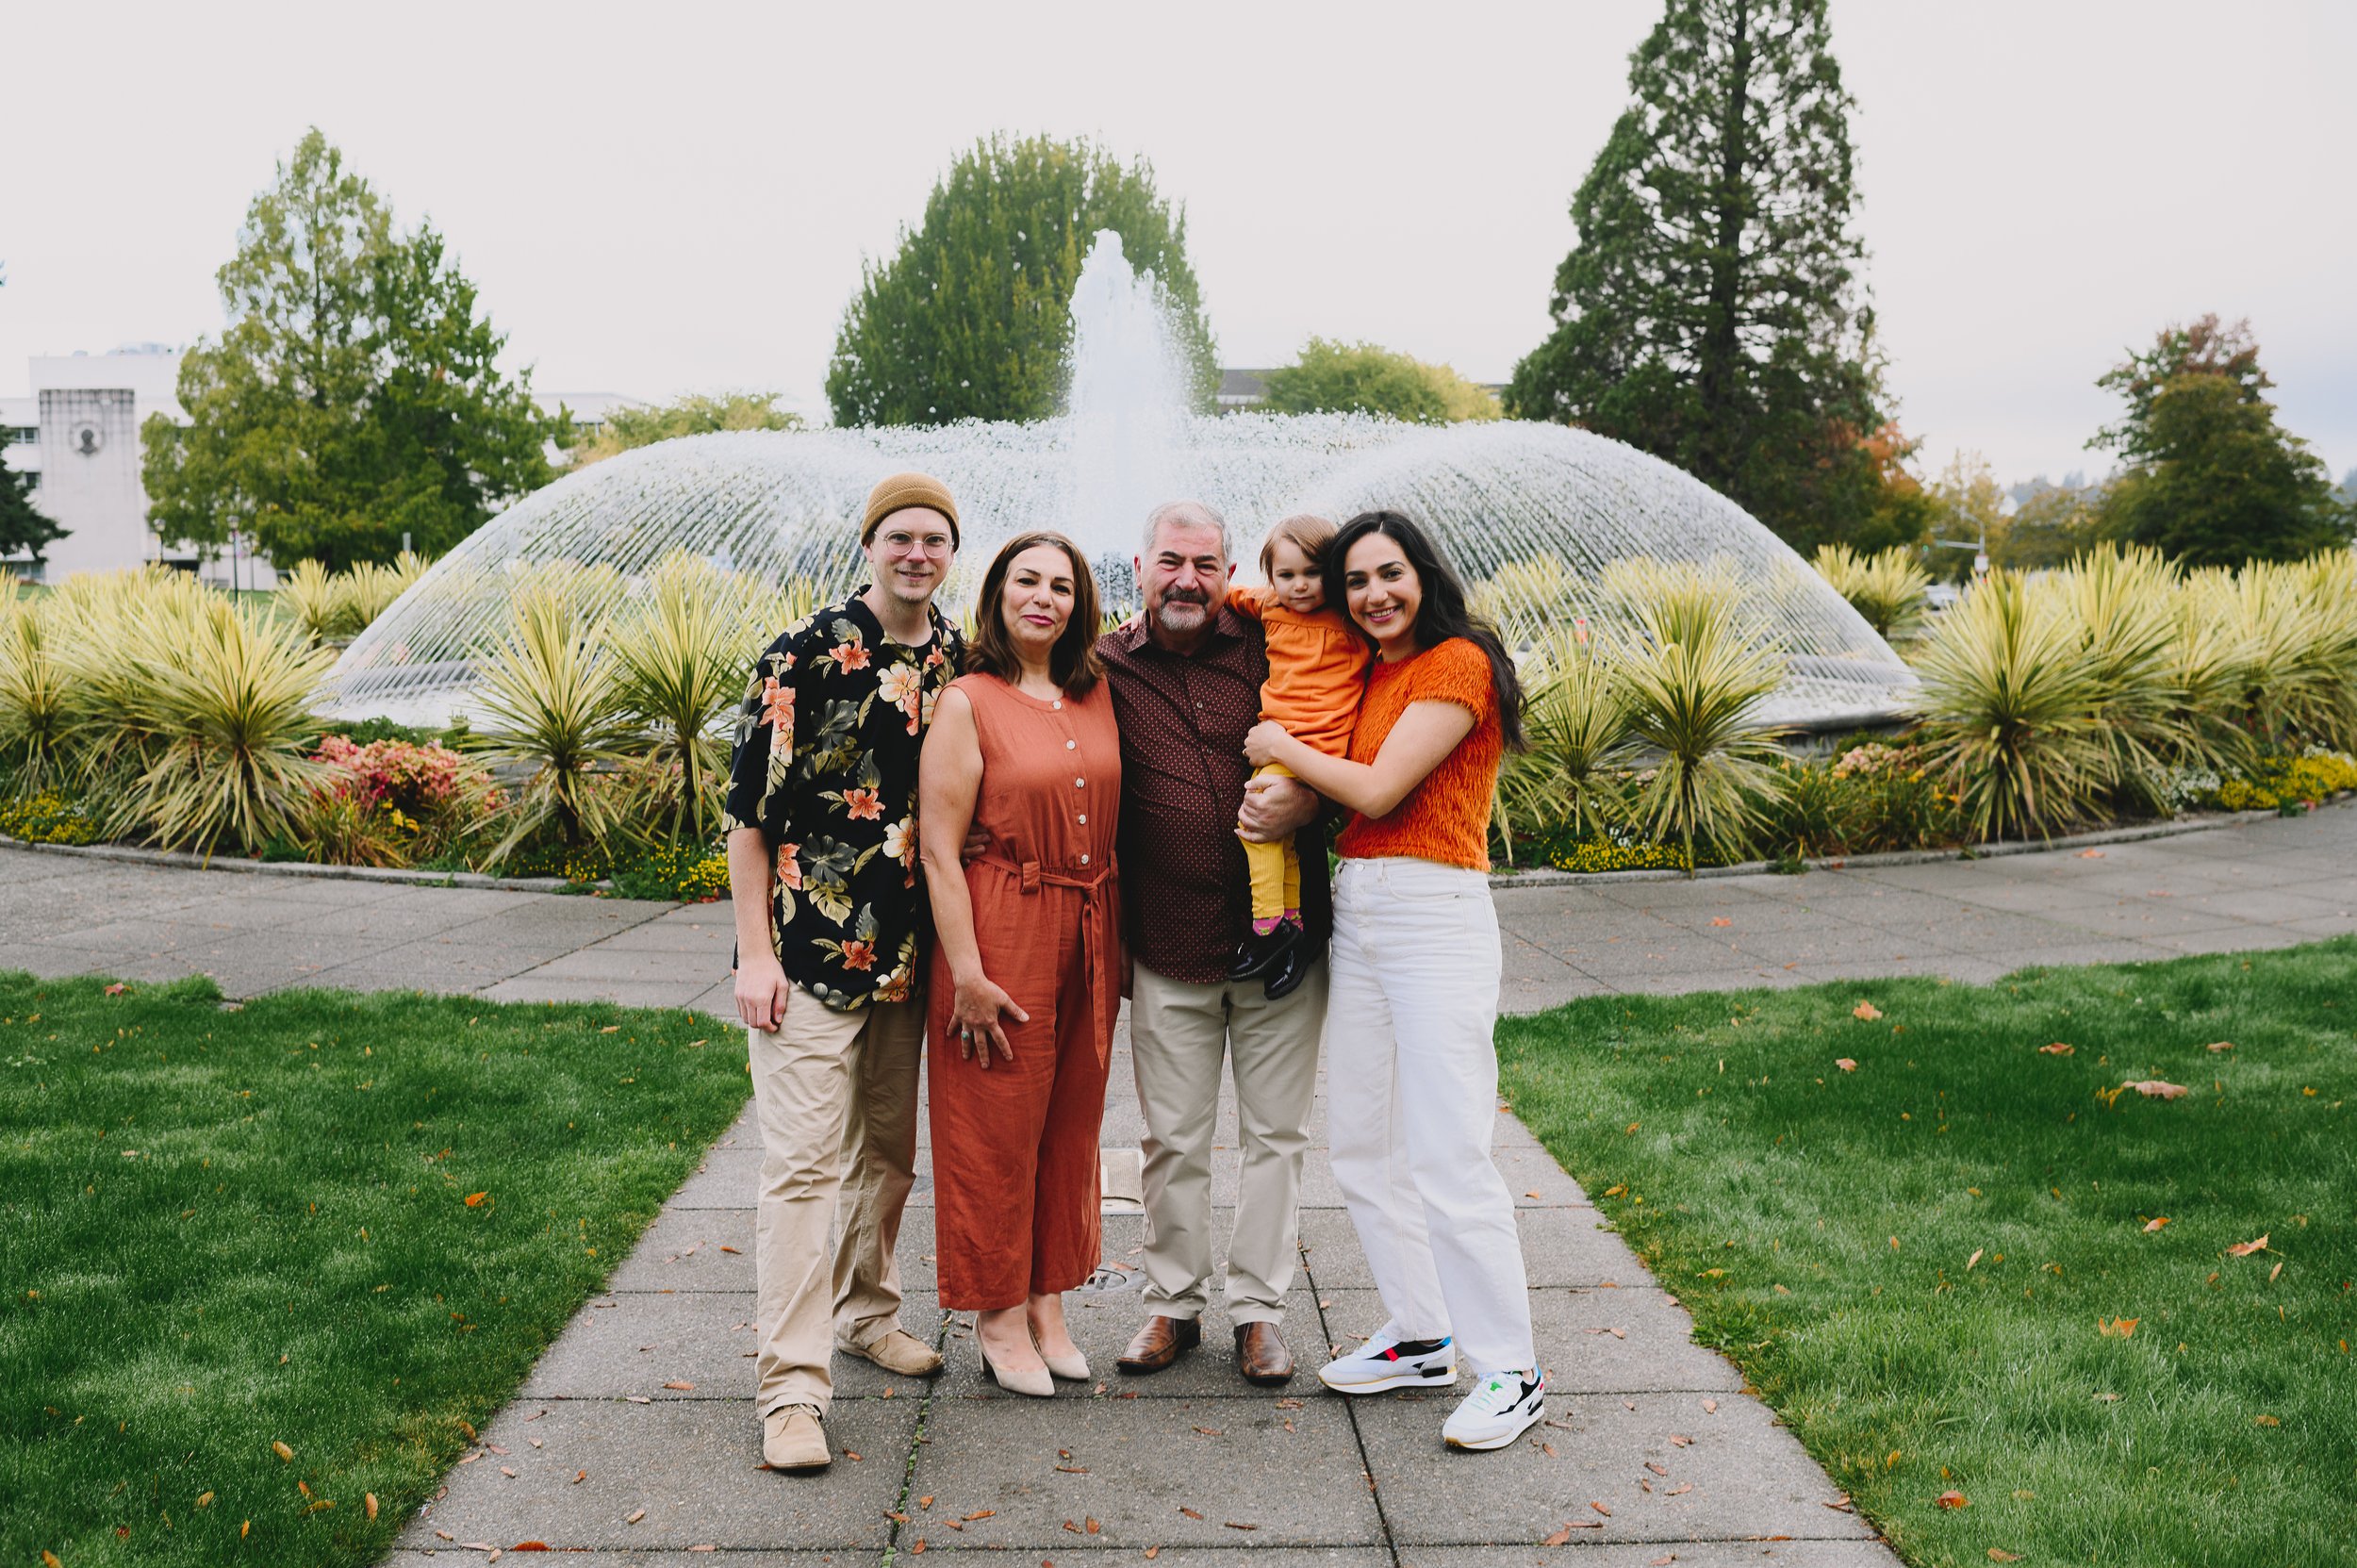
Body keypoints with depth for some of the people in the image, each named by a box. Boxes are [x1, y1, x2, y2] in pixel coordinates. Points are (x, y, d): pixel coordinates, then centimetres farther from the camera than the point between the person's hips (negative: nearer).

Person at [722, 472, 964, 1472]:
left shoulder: (959, 661, 7)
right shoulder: (806, 658, -10)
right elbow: (749, 810, -9)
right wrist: (755, 952, -13)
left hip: (908, 952, 6)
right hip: (808, 951, -6)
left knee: (890, 1151, 17)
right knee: (803, 1163, -6)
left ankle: (868, 1314, 37)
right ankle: (790, 1388, -1)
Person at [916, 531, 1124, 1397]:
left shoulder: (1098, 696, 9)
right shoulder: (968, 702, -7)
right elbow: (938, 849, -12)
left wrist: (1120, 943, 7)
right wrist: (967, 975, -17)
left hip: (1090, 935, 6)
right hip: (1001, 932, -5)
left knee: (1070, 1123, 12)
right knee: (997, 1124, 4)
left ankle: (1048, 1301, 27)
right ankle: (998, 1315, 18)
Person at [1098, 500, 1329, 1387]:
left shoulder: (1273, 650, 0)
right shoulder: (1108, 669, 1)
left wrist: (1308, 799, -15)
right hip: (1167, 948, 0)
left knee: (1276, 1132, 9)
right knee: (1173, 1139, 10)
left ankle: (1259, 1308, 23)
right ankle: (1174, 1303, 27)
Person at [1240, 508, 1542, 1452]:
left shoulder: (1458, 662, -8)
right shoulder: (1368, 673, 16)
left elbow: (1378, 791, -14)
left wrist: (1284, 749, -1)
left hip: (1435, 915, -8)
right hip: (1354, 912, 8)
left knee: (1445, 1155, -9)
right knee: (1360, 1143, 11)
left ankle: (1511, 1373, 1)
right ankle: (1420, 1339, 24)